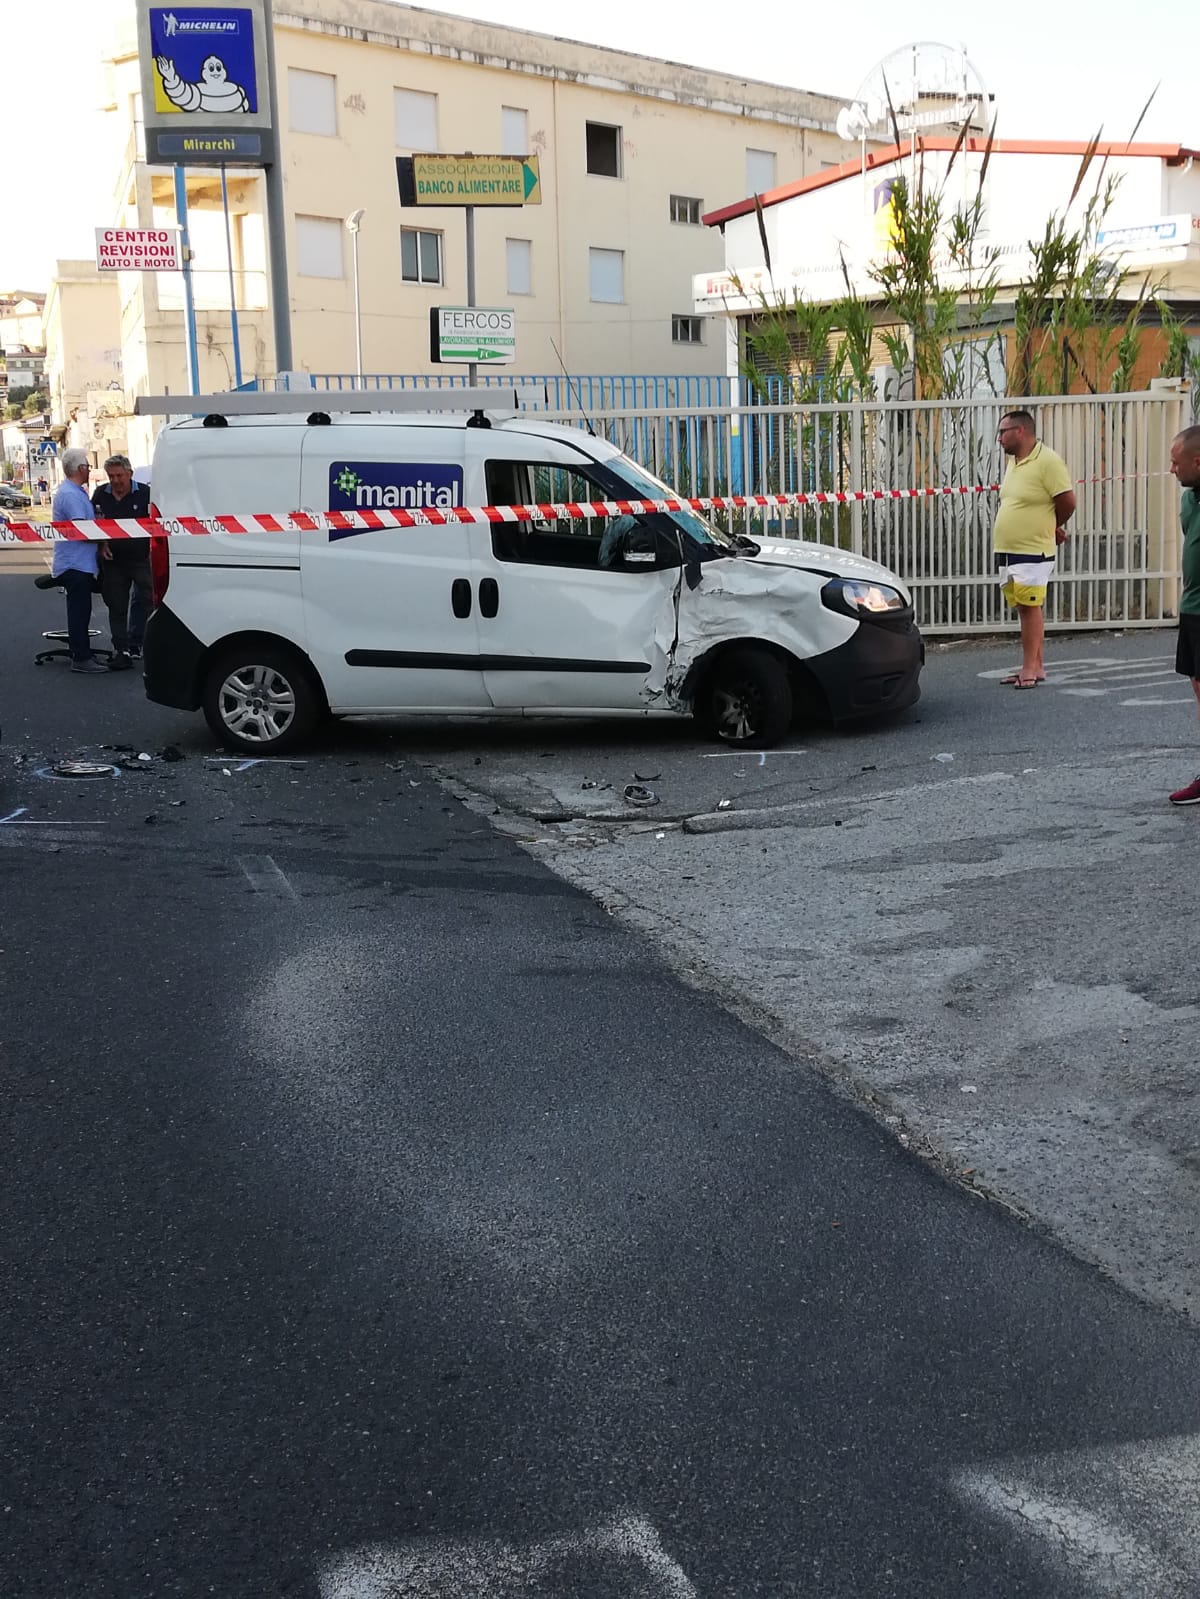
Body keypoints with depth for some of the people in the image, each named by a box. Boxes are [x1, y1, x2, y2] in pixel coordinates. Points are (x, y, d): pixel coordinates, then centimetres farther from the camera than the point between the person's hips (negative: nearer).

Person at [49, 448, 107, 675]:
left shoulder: (75, 492, 16)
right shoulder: (70, 494, -18)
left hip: (80, 563, 10)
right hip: (75, 563, -10)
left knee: (80, 611, 14)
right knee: (79, 611, -7)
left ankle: (83, 653, 21)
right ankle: (80, 658, -4)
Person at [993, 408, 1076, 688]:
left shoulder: (1048, 461, -13)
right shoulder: (1013, 461, 13)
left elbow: (1067, 502, -12)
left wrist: (1052, 528, 5)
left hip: (1033, 551, -8)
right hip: (1008, 550, 8)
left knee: (1030, 607, -7)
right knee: (1026, 608, 12)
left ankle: (1030, 667, -4)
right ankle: (1035, 666, 18)